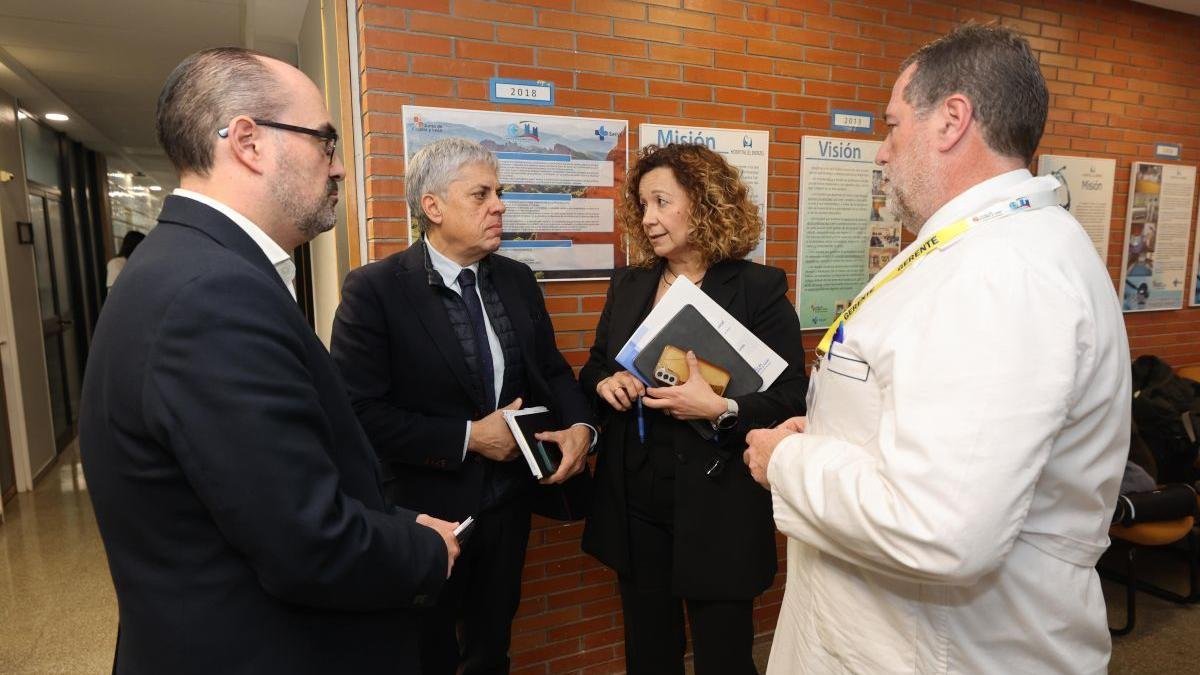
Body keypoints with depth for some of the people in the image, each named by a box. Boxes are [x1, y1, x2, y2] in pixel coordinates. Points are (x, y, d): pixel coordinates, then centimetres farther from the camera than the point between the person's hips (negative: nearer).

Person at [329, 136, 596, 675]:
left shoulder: (518, 280, 2)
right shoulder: (374, 290, -17)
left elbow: (551, 369, 7)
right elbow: (361, 413, -21)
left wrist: (579, 426, -13)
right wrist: (468, 437, -21)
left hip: (509, 503, 5)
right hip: (426, 510, -5)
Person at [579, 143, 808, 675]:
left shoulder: (759, 288, -10)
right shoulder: (628, 285, 6)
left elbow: (790, 402, -12)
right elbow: (593, 369, 15)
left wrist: (721, 410, -28)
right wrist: (605, 382, -8)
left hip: (716, 510, -4)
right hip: (635, 504, 5)